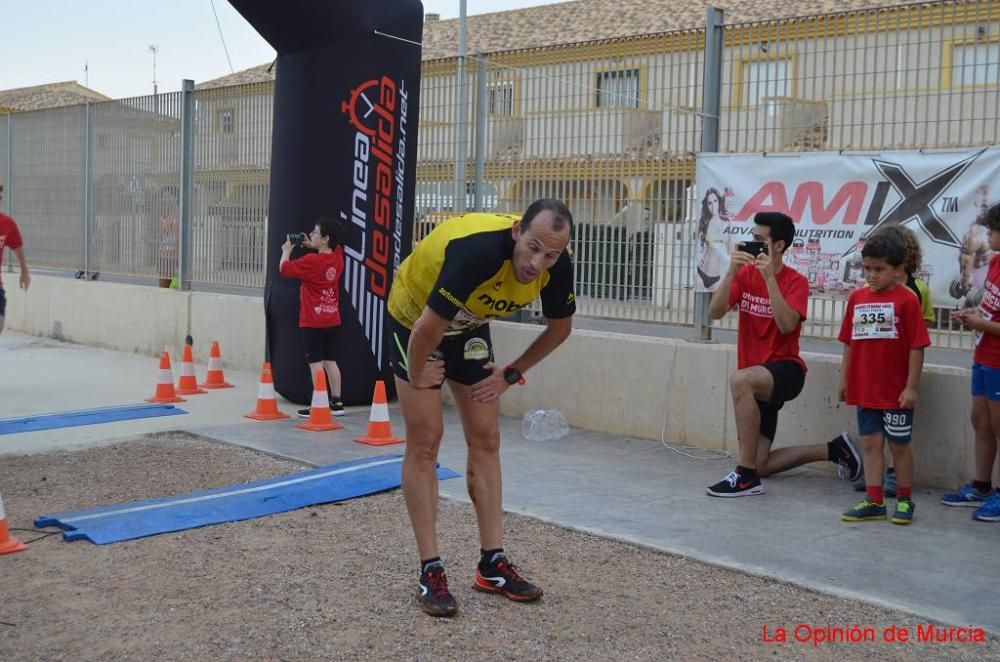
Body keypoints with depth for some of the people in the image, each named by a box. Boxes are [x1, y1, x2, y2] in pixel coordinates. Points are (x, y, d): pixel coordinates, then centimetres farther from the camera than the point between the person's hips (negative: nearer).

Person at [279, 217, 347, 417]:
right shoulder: (337, 258, 3)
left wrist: (287, 250, 7)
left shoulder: (311, 261, -18)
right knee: (330, 361, 12)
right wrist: (312, 247, 15)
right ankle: (336, 403, 15)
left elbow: (284, 268, -10)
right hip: (333, 320, 7)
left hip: (313, 322, -7)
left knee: (315, 363, -4)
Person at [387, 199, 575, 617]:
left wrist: (512, 373, -3)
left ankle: (493, 565, 11)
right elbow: (428, 330, -35)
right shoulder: (476, 250, -42)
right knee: (425, 442, -7)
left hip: (469, 327, 6)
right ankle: (430, 571, -1)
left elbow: (559, 328, -2)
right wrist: (418, 376, -19)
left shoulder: (557, 267, -22)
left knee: (485, 440, 3)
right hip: (415, 320, -6)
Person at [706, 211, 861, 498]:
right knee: (761, 466, 7)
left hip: (785, 369, -6)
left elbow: (787, 325, -25)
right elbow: (715, 313, -10)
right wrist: (731, 272, -22)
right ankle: (832, 450, 28)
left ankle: (746, 476, -31)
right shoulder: (745, 274, 3)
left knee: (740, 380, -41)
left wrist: (769, 277, -26)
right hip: (756, 381, 6)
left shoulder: (796, 281, -8)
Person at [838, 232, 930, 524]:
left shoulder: (906, 300, -10)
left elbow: (916, 347, -11)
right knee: (870, 443, 9)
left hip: (896, 391, -4)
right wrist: (844, 379, 10)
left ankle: (904, 500, 24)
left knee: (899, 444, 9)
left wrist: (911, 387, -12)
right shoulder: (857, 297, 5)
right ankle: (874, 501, 16)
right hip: (864, 388, 5)